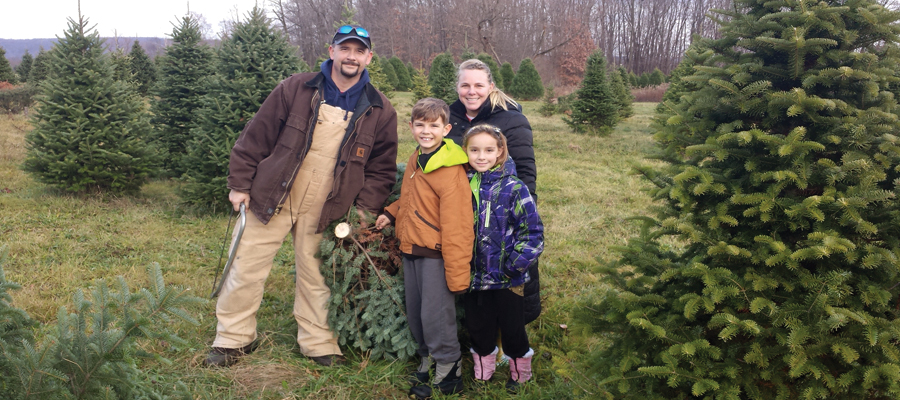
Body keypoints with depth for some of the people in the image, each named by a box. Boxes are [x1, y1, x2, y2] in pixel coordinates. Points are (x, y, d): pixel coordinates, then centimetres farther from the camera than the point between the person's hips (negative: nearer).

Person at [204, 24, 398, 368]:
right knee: (247, 269, 5)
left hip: (323, 213, 1)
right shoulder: (295, 90, -5)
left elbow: (382, 169, 5)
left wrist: (364, 212, -4)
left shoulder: (380, 111, 0)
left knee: (315, 278, 11)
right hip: (273, 199, 0)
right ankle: (234, 339, 22)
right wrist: (240, 184, -2)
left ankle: (318, 343, 28)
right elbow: (256, 137, -1)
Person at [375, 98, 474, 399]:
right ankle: (428, 359, 37)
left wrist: (457, 275, -21)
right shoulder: (414, 161, 6)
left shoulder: (451, 171, -20)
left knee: (436, 316, -2)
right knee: (415, 314, 17)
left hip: (436, 255, -8)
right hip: (411, 250, 8)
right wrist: (392, 214, 9)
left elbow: (457, 229, -22)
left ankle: (448, 371, 18)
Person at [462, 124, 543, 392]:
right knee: (478, 328, 17)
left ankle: (520, 372, 36)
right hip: (473, 277, 4)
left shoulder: (513, 188, -12)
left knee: (512, 329, 12)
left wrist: (515, 264, -21)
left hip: (506, 280, -3)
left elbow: (532, 232, -13)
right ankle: (483, 372, 39)